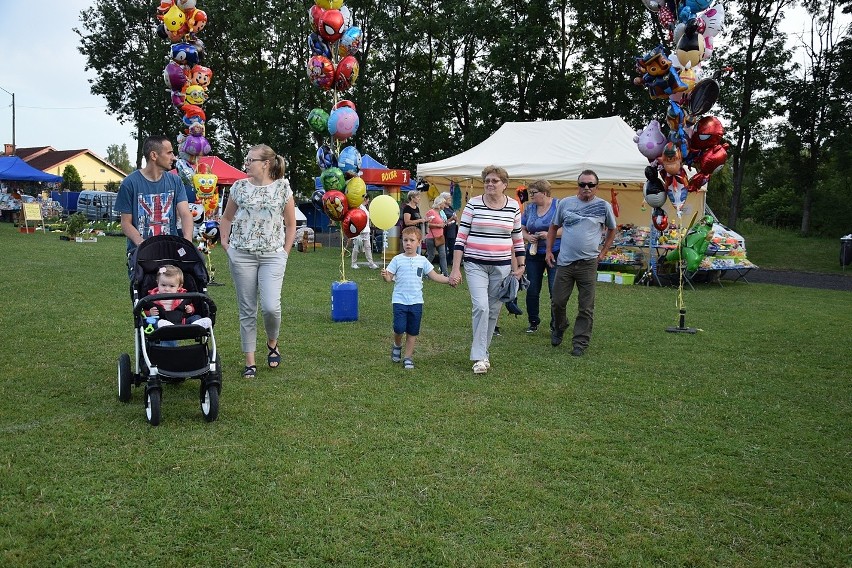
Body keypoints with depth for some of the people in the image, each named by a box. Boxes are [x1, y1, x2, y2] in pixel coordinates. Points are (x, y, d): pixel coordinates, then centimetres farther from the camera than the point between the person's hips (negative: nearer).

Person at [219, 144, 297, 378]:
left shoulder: (283, 188, 1)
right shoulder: (239, 187, 6)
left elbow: (290, 224, 7)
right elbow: (226, 218, 18)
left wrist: (285, 252, 1)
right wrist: (225, 243, 7)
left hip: (273, 255, -2)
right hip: (241, 255, 2)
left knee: (271, 306, -15)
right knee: (247, 309, 5)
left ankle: (272, 343, 18)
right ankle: (250, 362, 15)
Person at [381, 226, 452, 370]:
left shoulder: (422, 260, 5)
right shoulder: (397, 260, -1)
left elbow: (434, 276, 4)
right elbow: (390, 277, -3)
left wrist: (449, 280, -9)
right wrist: (385, 276, -25)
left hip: (416, 301, 2)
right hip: (400, 300, -2)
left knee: (412, 331, 7)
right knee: (399, 328, -13)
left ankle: (408, 357, 19)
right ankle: (397, 345, 19)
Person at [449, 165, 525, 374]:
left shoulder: (513, 206, 3)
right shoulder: (473, 204, -4)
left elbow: (518, 239, 12)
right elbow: (461, 237, -4)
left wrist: (520, 266, 8)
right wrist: (455, 269, -9)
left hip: (502, 266, 3)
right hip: (476, 265, -3)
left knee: (493, 311, 8)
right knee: (481, 307, -16)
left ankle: (482, 352, 23)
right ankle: (480, 357, -8)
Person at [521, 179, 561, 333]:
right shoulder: (529, 208, 8)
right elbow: (522, 229, 11)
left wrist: (550, 234, -21)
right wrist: (528, 237, -10)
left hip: (555, 254, -4)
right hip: (534, 254, 5)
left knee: (556, 291, -4)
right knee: (532, 291, 7)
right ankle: (533, 323, 21)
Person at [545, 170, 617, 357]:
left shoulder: (604, 206, 2)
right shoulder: (565, 203, 4)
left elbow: (612, 230, 16)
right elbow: (554, 227, 14)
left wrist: (603, 251, 8)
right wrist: (549, 250, 8)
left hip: (588, 263, -1)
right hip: (564, 262, 1)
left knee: (586, 308, 3)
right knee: (558, 301, 6)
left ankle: (580, 343, 13)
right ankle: (559, 329, 34)